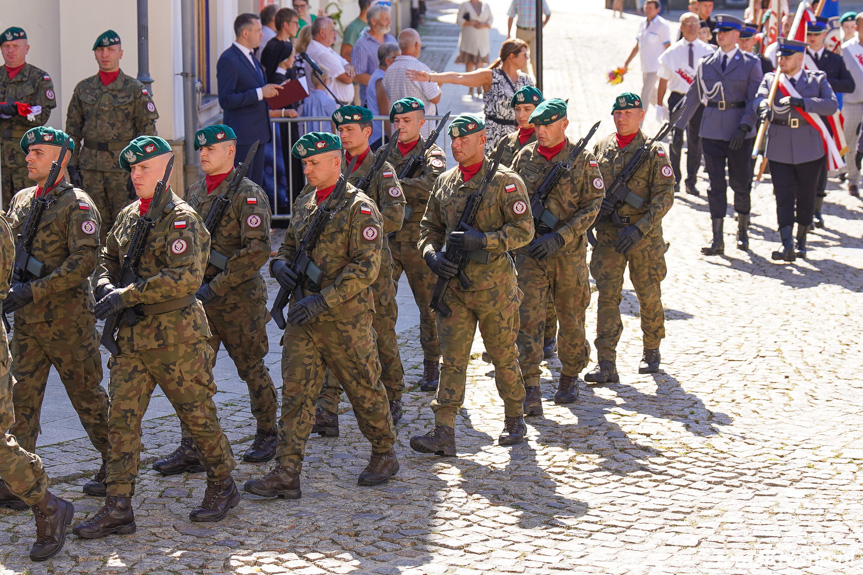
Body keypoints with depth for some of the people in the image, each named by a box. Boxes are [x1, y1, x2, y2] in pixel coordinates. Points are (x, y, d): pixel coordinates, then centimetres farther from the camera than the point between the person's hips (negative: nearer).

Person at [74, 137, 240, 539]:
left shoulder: (181, 219, -12)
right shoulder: (128, 216, 12)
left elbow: (186, 277, -23)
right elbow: (108, 258, 24)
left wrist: (127, 295, -22)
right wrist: (106, 285, 0)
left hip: (175, 335, -7)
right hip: (132, 336, 7)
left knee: (197, 414, 6)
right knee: (121, 417, 1)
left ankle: (223, 487, 25)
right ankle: (118, 508, 3)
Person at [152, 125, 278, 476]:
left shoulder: (249, 195, -11)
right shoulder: (194, 192, 11)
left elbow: (257, 251, -19)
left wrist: (217, 286, -20)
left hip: (239, 299, -6)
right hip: (199, 299, 6)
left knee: (252, 369, 7)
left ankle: (267, 435, 25)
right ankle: (190, 449, 2)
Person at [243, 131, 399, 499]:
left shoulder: (359, 207, -11)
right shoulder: (304, 202, 12)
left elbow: (366, 266, -17)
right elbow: (289, 244, 25)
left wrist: (324, 300, -23)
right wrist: (280, 263, 0)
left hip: (345, 317, -6)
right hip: (304, 316, 6)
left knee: (364, 389, 8)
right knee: (295, 392, -1)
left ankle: (385, 454, 27)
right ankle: (286, 474, -2)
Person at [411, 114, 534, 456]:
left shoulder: (505, 182, -7)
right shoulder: (444, 183, 9)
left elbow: (524, 230, -11)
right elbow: (429, 227, 17)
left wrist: (480, 240, -21)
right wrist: (432, 255, -4)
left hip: (494, 286, -4)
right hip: (454, 285, 4)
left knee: (503, 356, 8)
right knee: (452, 359, -1)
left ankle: (515, 421, 27)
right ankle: (443, 434, -3)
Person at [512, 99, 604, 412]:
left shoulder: (583, 160, -3)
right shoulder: (524, 157, 4)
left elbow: (591, 207, -7)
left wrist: (559, 238, -16)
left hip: (569, 252, -1)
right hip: (530, 251, 1)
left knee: (571, 318, 12)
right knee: (529, 318, -8)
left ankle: (570, 376, 33)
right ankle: (530, 389, -7)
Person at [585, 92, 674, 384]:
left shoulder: (653, 151, -4)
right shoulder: (601, 147, 7)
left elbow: (664, 195, -9)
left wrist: (639, 229, -19)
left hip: (644, 234, -2)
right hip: (608, 233, 2)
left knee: (649, 296, 10)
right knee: (607, 296, -6)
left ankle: (651, 351, 31)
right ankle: (606, 364, -8)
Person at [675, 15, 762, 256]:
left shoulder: (750, 63, 1)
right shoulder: (706, 63, 10)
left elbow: (755, 99, -5)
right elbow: (694, 96, 16)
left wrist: (744, 127, -17)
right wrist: (679, 125, 14)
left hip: (740, 132, -2)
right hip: (711, 130, 2)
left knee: (740, 182, 6)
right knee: (716, 184, -1)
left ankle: (742, 231, 24)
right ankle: (717, 239, -1)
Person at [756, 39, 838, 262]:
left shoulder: (818, 79, 4)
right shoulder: (770, 79, 8)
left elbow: (832, 105, -10)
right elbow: (760, 98, -11)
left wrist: (801, 102, -22)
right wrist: (765, 108, -36)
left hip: (809, 149, 0)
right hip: (780, 149, 0)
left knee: (806, 197, 9)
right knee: (783, 196, -7)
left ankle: (801, 241, 25)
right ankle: (786, 244, -11)